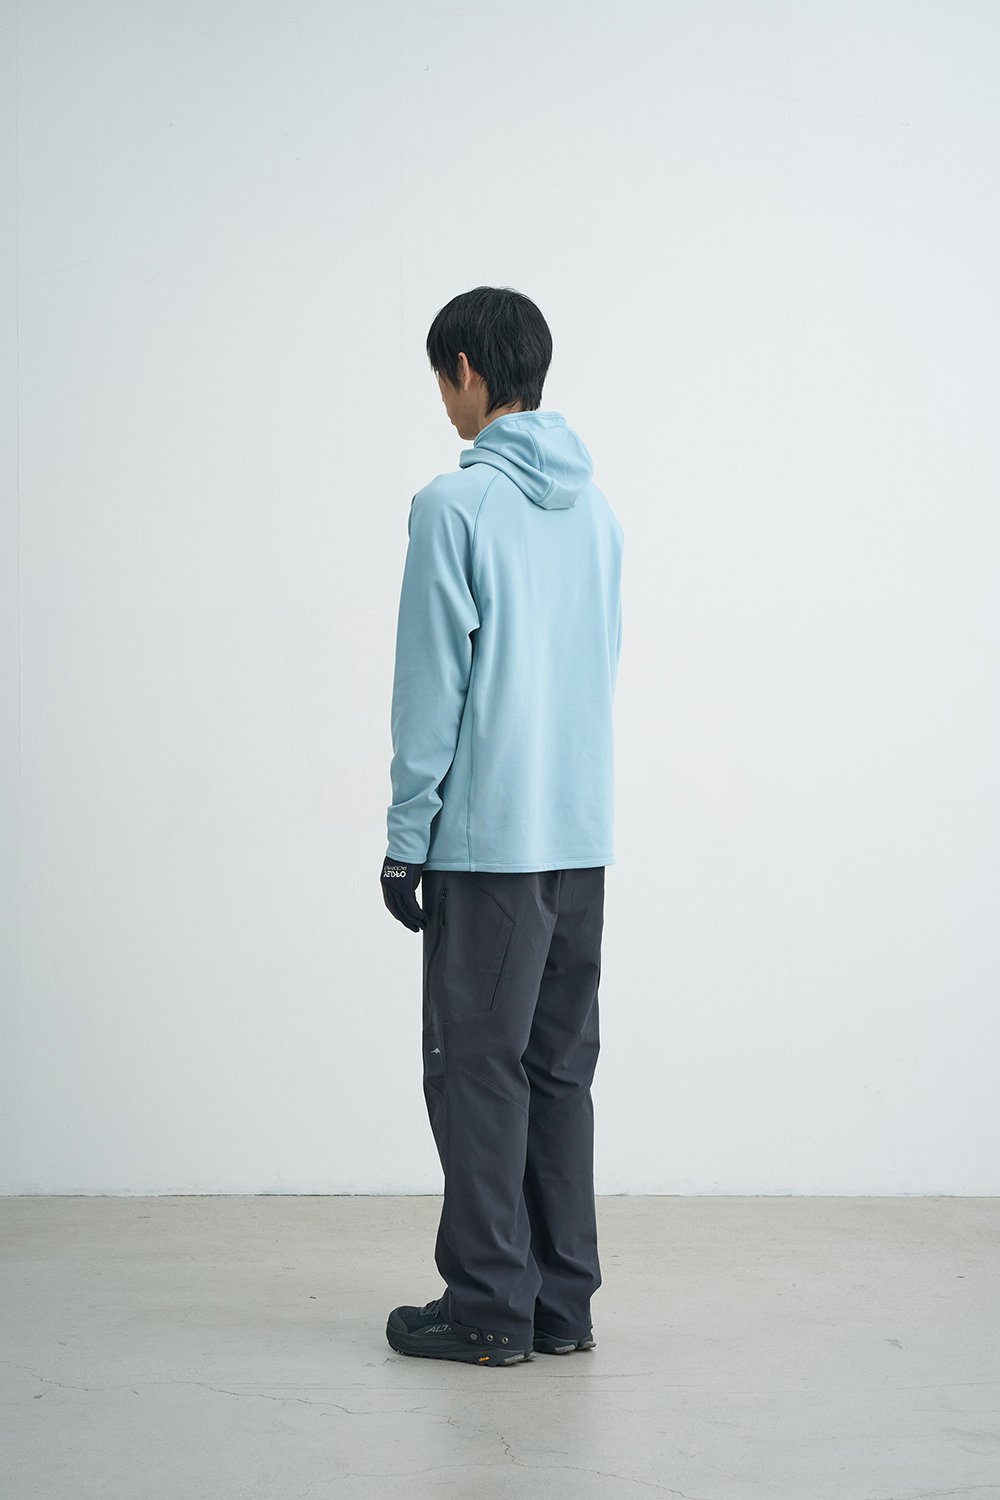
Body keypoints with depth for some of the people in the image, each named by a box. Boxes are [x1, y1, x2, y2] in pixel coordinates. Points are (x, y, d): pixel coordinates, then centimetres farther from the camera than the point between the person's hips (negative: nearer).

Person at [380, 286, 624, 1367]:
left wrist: (406, 839, -5)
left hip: (487, 840, -7)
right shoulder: (595, 505, 11)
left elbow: (431, 689, -11)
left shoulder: (456, 504, -11)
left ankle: (490, 1309, 8)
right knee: (559, 1067, 12)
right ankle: (563, 1302, 19)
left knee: (477, 1071, 2)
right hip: (584, 838, 7)